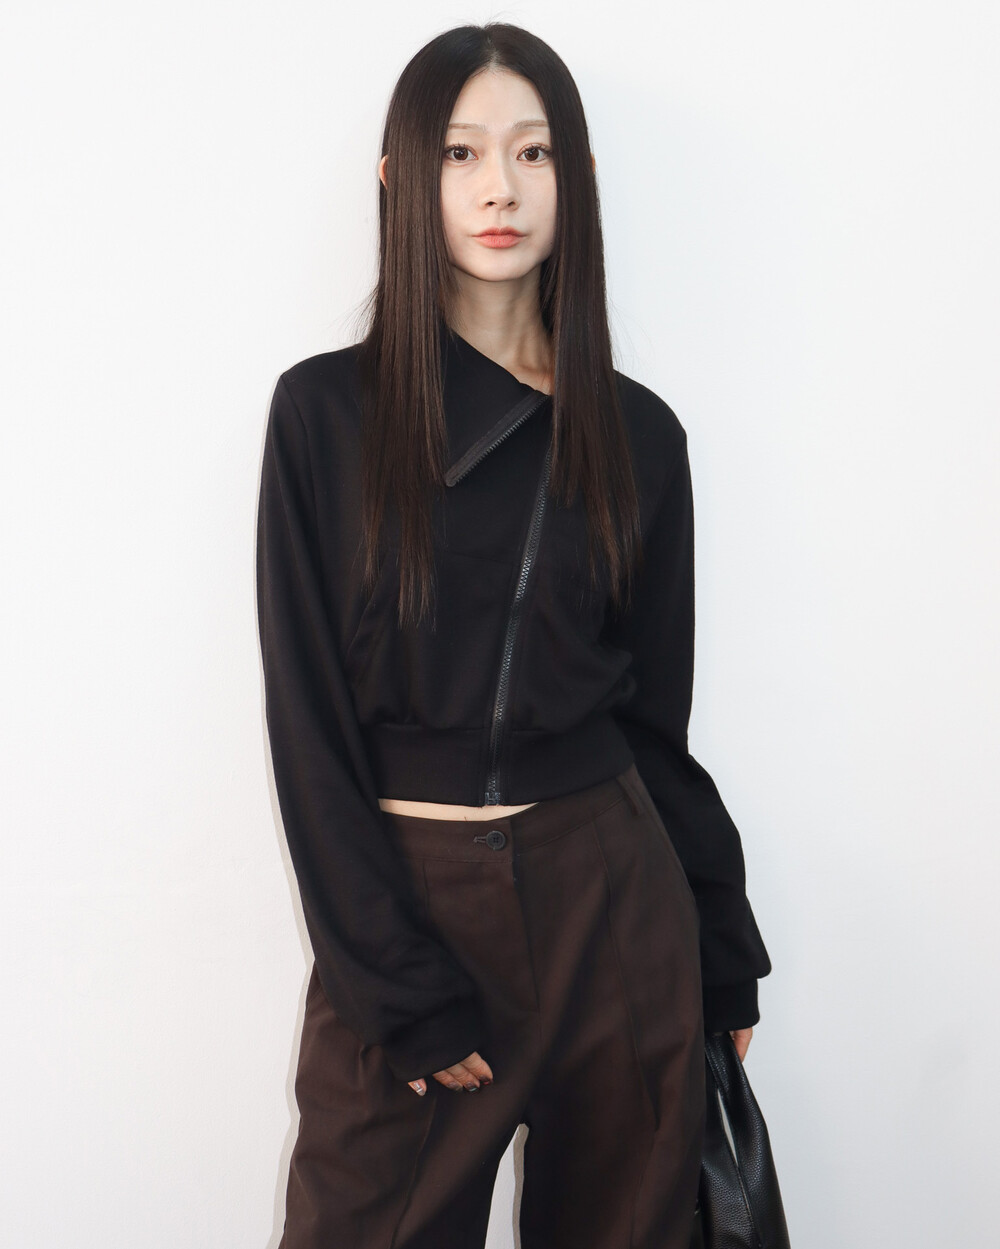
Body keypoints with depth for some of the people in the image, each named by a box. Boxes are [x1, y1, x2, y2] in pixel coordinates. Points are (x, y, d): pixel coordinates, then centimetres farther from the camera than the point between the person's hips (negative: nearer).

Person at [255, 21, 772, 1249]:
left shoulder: (636, 432, 3)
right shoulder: (327, 410, -4)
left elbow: (655, 718, 8)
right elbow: (309, 719, -6)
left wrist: (721, 960, 10)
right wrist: (404, 989, -10)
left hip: (609, 893, 2)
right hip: (399, 895, -2)